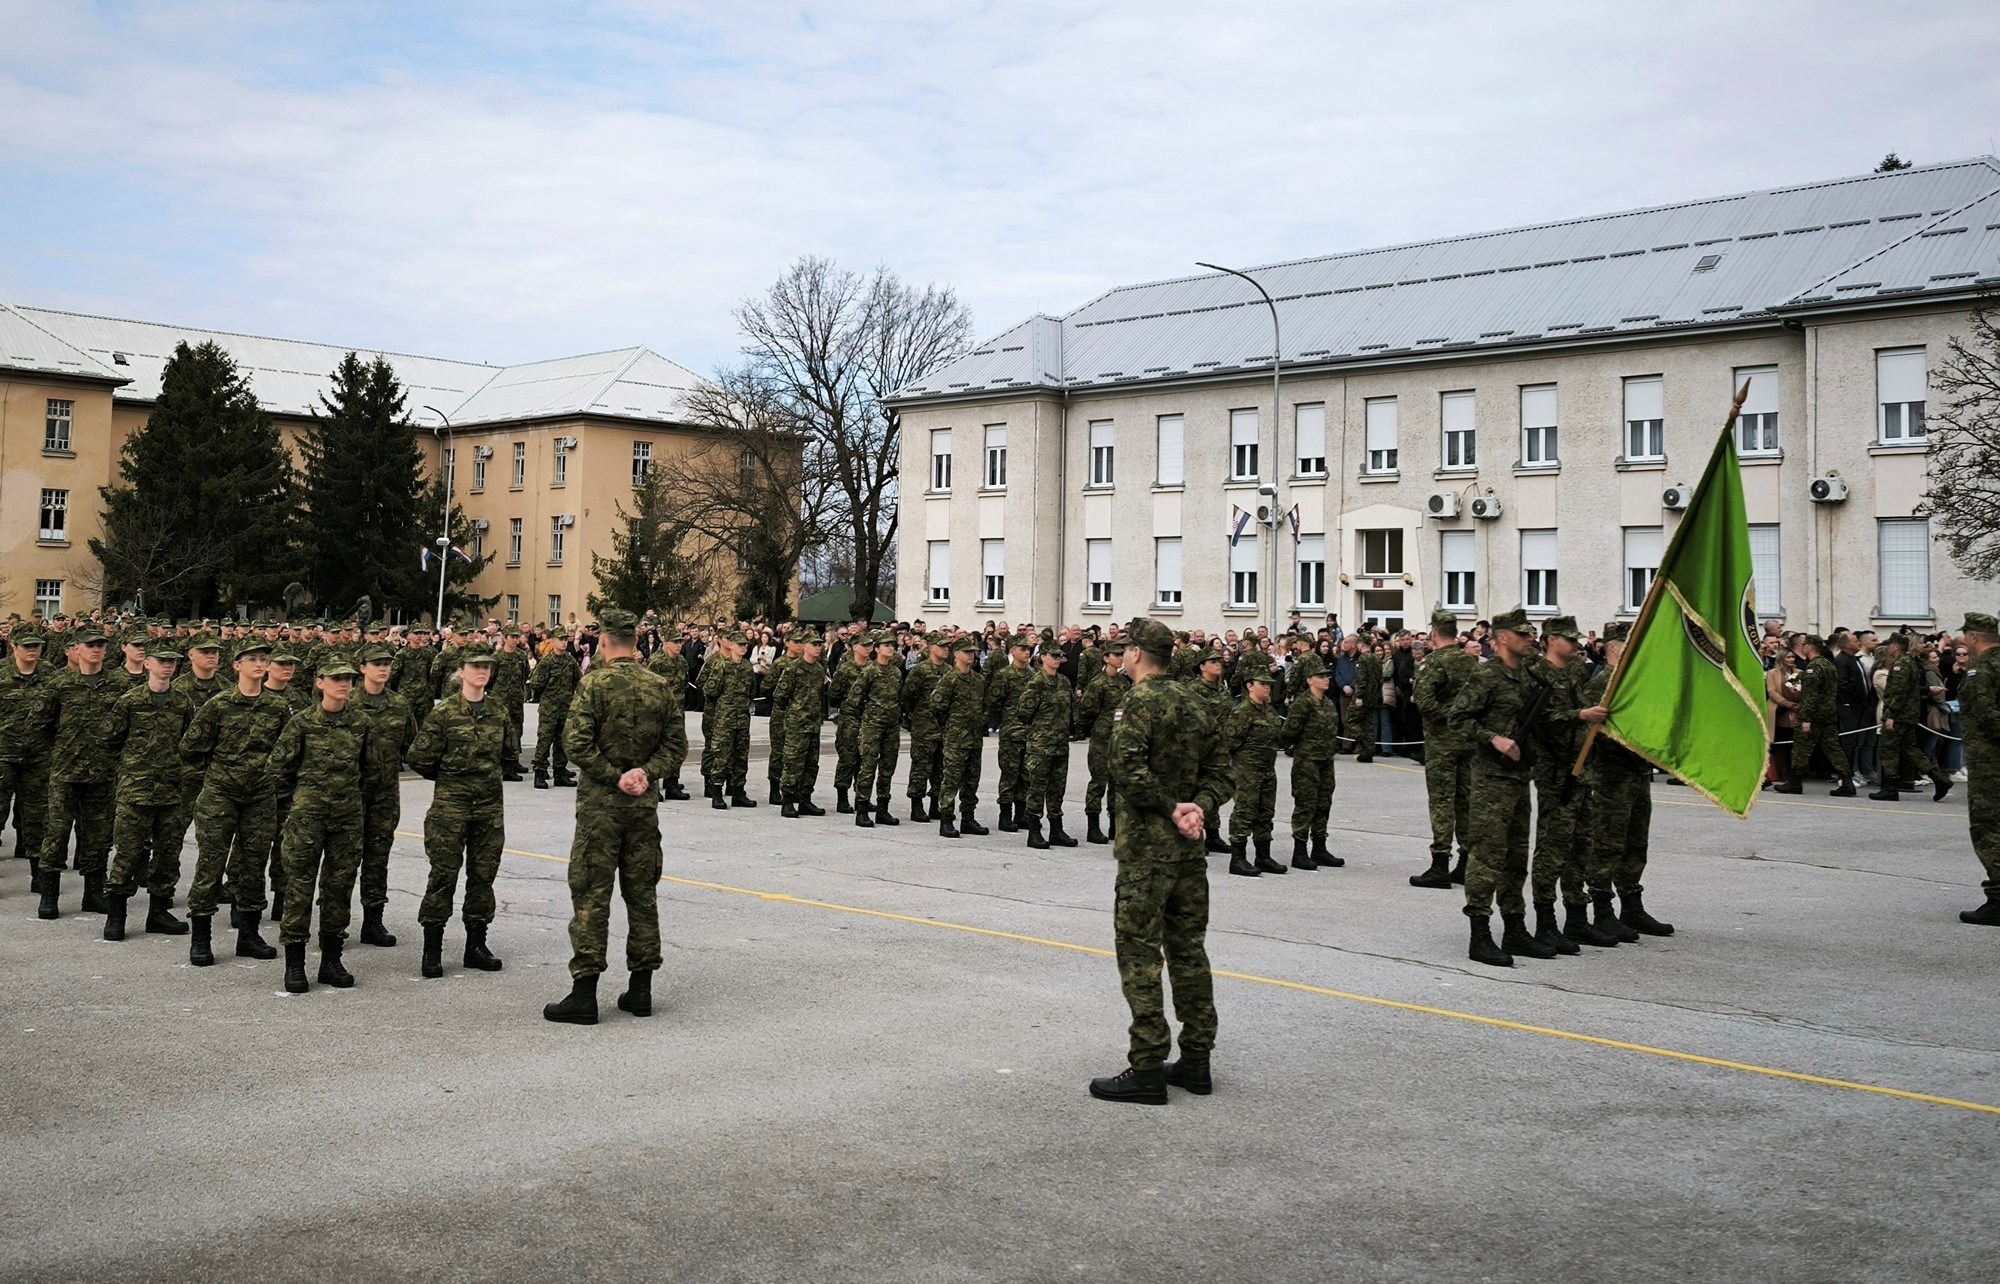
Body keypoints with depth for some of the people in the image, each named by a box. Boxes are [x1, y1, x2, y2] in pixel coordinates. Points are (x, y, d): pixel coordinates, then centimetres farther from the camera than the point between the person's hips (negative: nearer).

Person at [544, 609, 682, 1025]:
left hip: (600, 803, -4)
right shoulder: (660, 686, 6)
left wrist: (615, 777, -11)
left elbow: (577, 744, -17)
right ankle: (640, 988, 15)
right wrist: (646, 773, -5)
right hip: (645, 803, 5)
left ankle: (584, 993, 0)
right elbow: (677, 745, 5)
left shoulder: (595, 683, -9)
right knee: (642, 893, 11)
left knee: (591, 895, -1)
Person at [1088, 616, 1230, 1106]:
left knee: (1139, 953, -3)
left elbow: (1128, 770, -25)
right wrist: (1198, 806, -5)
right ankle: (1196, 1061, 19)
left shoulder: (1139, 701, -12)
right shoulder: (1191, 701, 13)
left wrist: (1171, 809, -15)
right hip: (1190, 846, 8)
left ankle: (1147, 1069, -3)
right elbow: (1218, 773, 12)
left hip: (1147, 846, -8)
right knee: (1188, 949, 13)